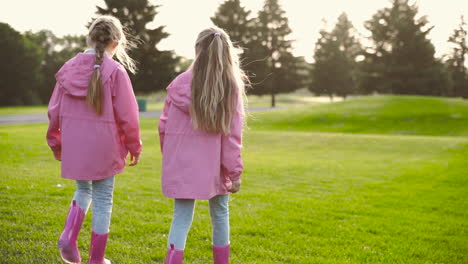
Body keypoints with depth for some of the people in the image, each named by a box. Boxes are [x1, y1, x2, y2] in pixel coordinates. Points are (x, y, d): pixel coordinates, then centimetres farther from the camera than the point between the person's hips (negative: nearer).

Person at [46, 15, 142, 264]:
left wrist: (56, 142, 21)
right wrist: (134, 147, 4)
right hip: (103, 148, -4)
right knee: (103, 201, 9)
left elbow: (54, 111, 7)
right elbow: (127, 115, -9)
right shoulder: (115, 71, -12)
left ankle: (68, 236, 2)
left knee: (83, 191, 25)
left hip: (74, 147, 5)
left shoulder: (69, 68, 3)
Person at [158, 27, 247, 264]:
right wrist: (235, 172, -1)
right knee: (220, 214, 17)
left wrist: (170, 155, 19)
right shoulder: (231, 88, -8)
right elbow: (232, 136, -9)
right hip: (214, 165, 0)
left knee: (182, 217, 5)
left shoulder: (180, 83, -3)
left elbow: (164, 125, 3)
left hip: (182, 164, 1)